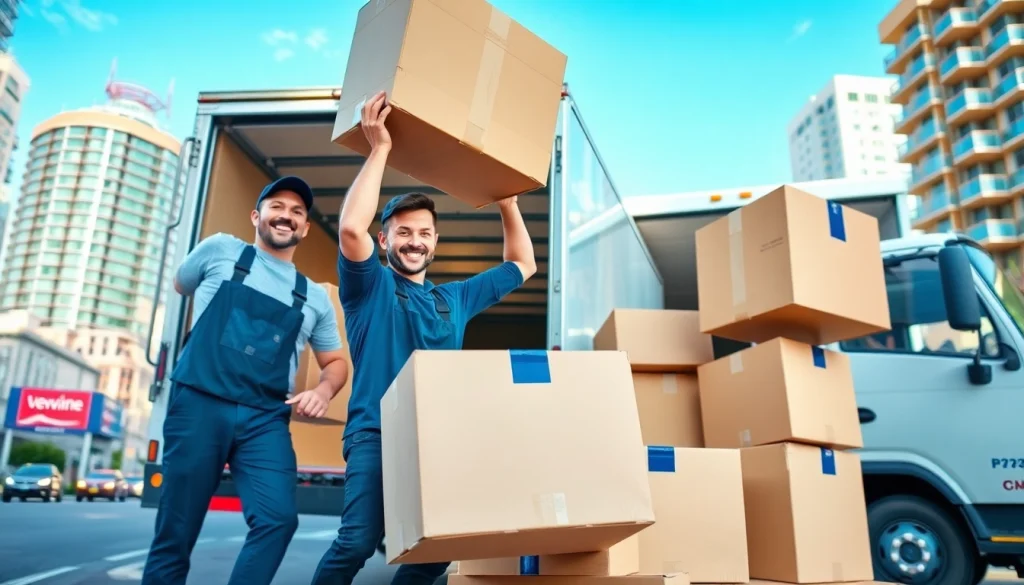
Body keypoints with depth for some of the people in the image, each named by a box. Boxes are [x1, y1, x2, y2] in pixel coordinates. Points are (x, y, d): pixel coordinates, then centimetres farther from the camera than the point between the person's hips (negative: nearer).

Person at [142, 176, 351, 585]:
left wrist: (323, 391, -1)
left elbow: (335, 361, 20)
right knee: (177, 531, 3)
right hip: (199, 405, -2)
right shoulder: (221, 250, 10)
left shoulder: (315, 297, 15)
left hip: (266, 420, 2)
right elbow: (179, 286, 28)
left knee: (279, 518, -15)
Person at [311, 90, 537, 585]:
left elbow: (523, 265, 26)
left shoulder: (455, 298, 19)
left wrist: (506, 200, 18)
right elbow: (351, 228, -15)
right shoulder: (370, 287, 6)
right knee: (358, 542, -21)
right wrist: (379, 149, -10)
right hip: (377, 433, -5)